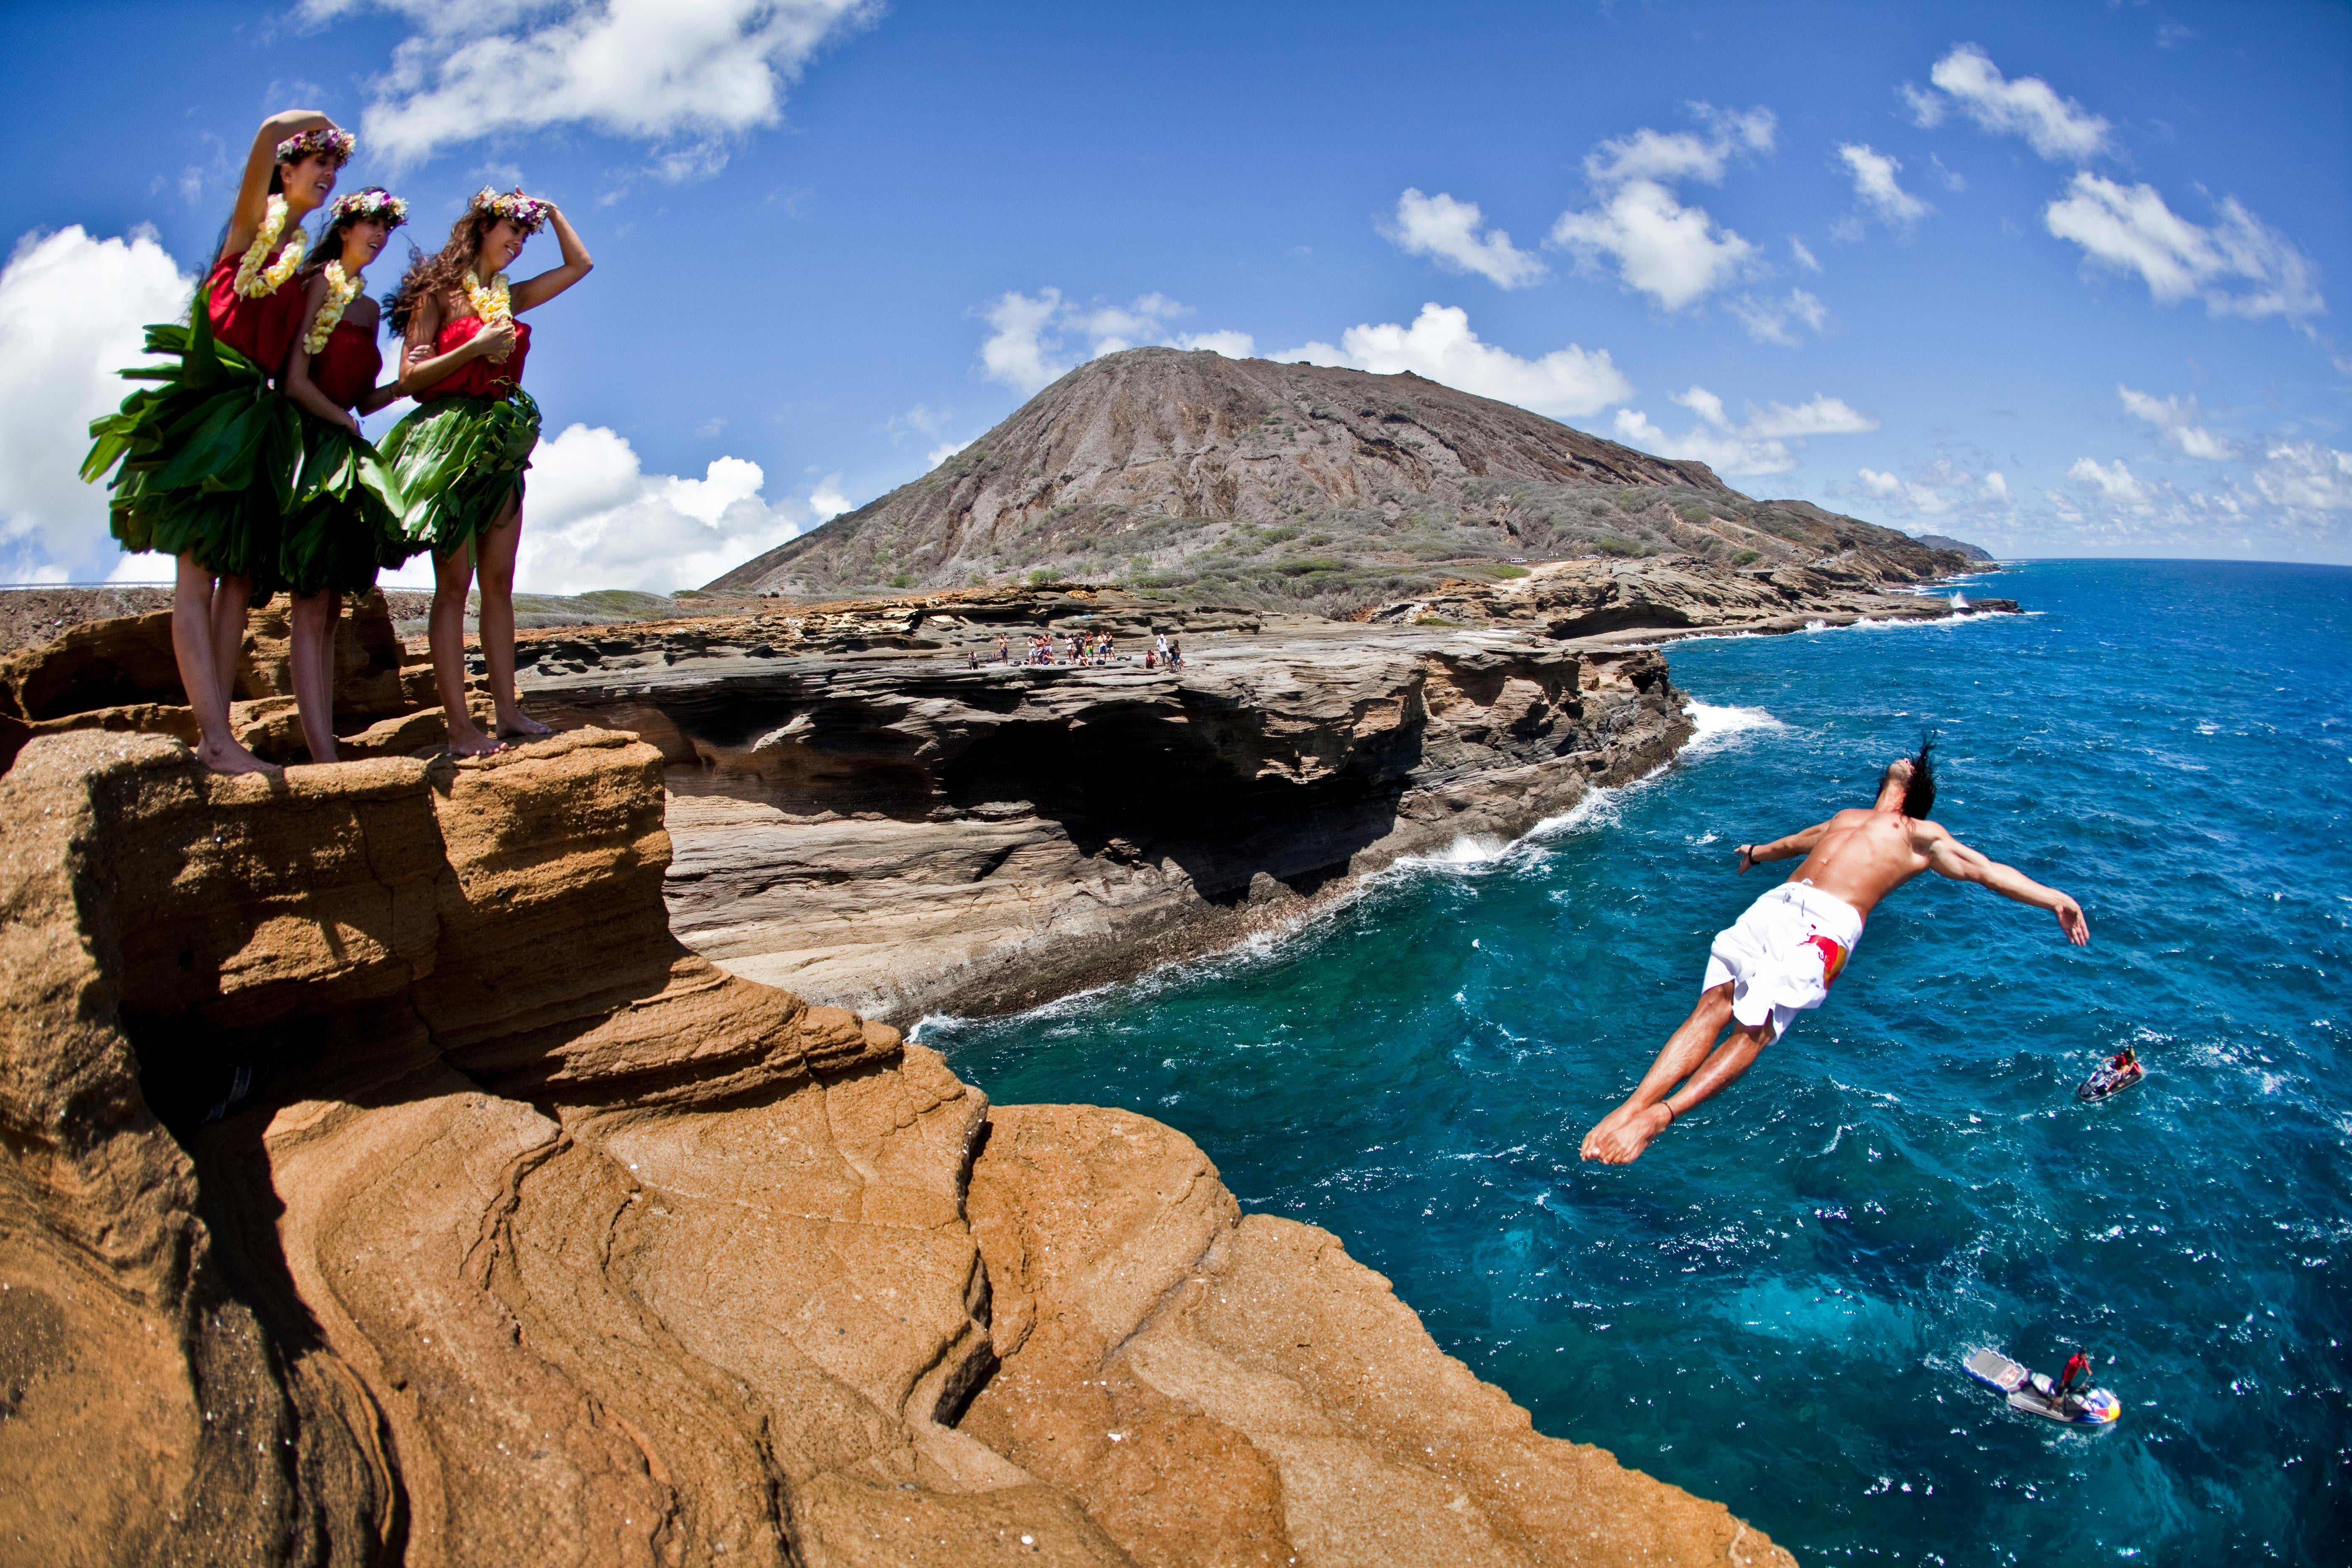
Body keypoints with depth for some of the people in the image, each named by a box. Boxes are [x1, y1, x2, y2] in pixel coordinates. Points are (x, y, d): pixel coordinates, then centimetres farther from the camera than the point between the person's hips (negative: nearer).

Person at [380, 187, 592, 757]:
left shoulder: (507, 298, 17)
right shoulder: (439, 292, 0)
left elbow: (580, 265, 25)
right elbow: (410, 377, -7)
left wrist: (552, 211, 21)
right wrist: (475, 347, -14)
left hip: (500, 447, 7)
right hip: (450, 444, -6)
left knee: (499, 582, 3)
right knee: (454, 584, -8)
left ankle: (508, 710, 4)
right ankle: (460, 727, -9)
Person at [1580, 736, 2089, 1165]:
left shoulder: (1921, 834, 22)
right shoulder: (1845, 817, 38)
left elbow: (1984, 870, 12)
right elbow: (1799, 842, 56)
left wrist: (2053, 898, -1)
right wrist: (1759, 853, 75)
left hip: (1827, 927, -4)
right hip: (1774, 907, 4)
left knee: (1755, 1027, -23)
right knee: (1712, 1006, -17)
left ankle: (1659, 1114, -35)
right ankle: (1629, 1107, -29)